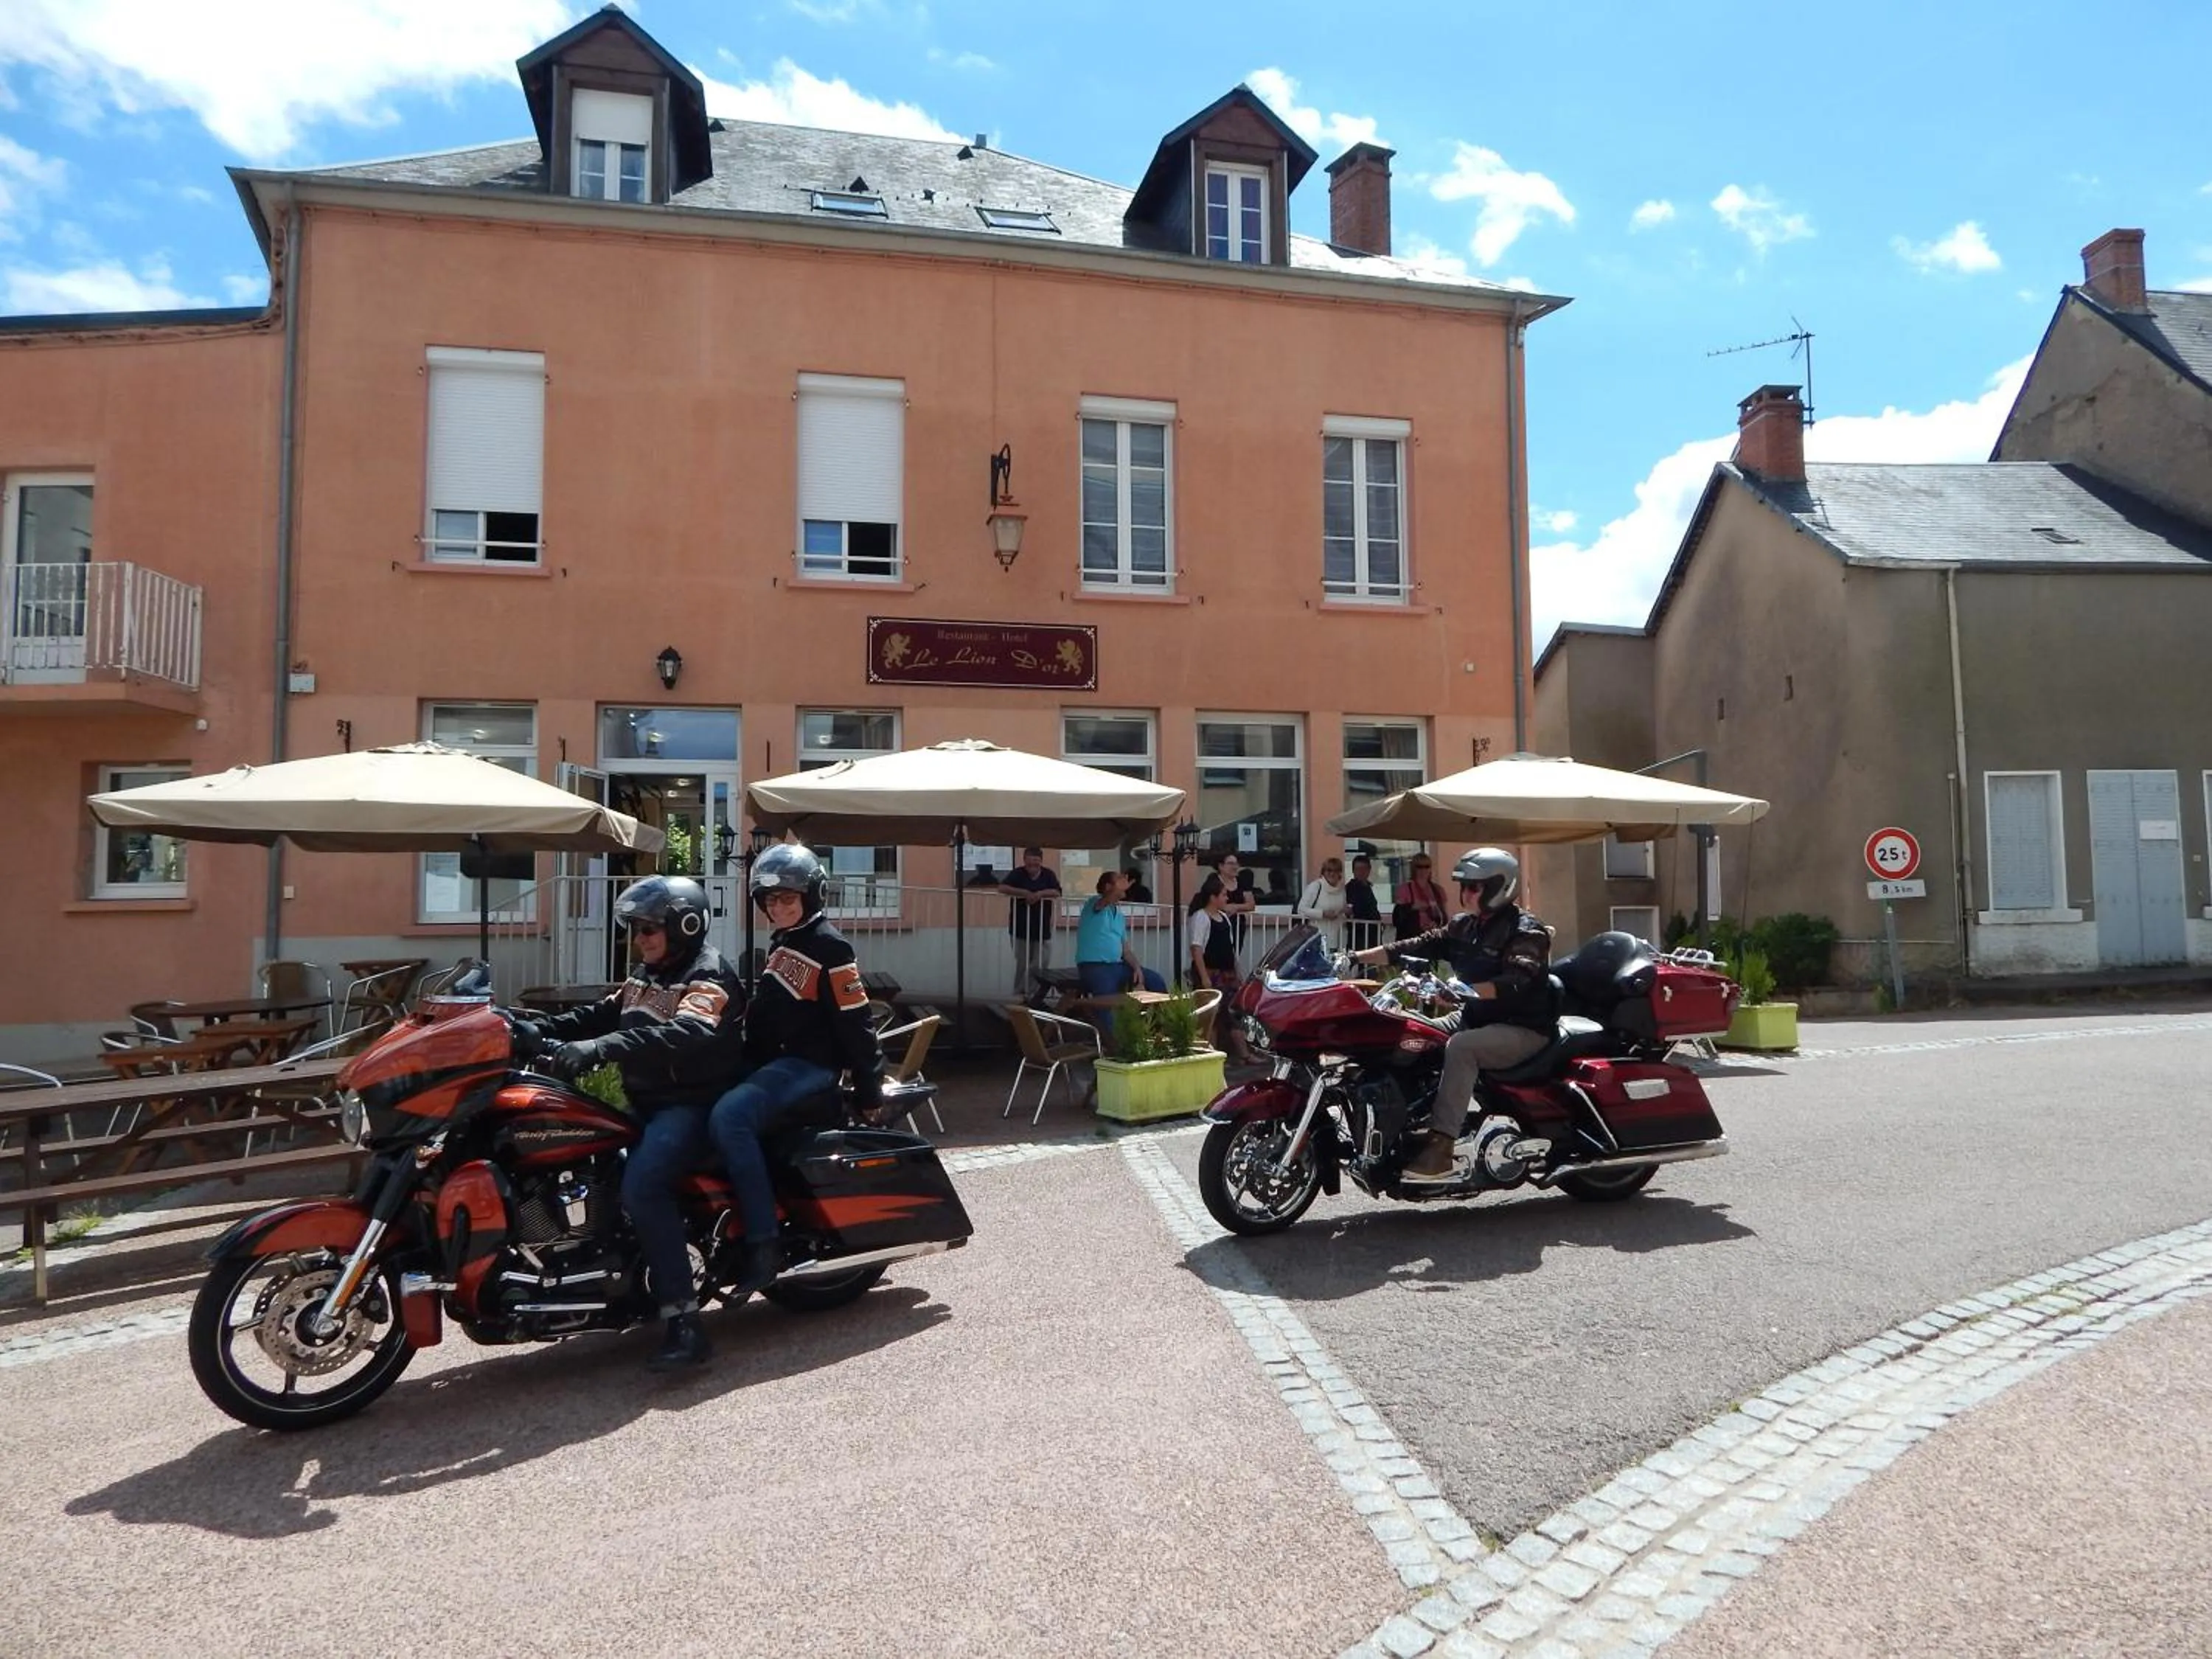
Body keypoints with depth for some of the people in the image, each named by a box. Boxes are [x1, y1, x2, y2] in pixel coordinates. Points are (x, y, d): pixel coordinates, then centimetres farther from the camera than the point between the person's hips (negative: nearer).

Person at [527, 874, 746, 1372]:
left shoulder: (709, 977, -13)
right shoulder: (645, 975, 19)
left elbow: (685, 1036, -31)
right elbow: (603, 1014, 16)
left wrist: (600, 1048, -42)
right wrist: (542, 1029, -2)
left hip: (693, 1104, -10)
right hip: (648, 1103, 10)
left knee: (641, 1185, -30)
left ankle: (684, 1322, -30)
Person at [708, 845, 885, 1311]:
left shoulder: (829, 947, -11)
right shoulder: (780, 942, 19)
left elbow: (854, 1024, -13)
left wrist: (869, 1091, -13)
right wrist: (741, 1058, 24)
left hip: (807, 1064, -10)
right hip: (767, 1062, 10)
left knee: (728, 1117, -32)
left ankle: (763, 1243, -29)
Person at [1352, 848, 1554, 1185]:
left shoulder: (1525, 930, -12)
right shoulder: (1463, 926, 12)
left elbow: (1516, 981, -28)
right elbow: (1418, 946, 5)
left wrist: (1465, 991, -42)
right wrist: (1359, 956, -5)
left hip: (1524, 1028, -8)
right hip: (1479, 1020, 8)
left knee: (1461, 1047, -34)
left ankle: (1440, 1147, -37)